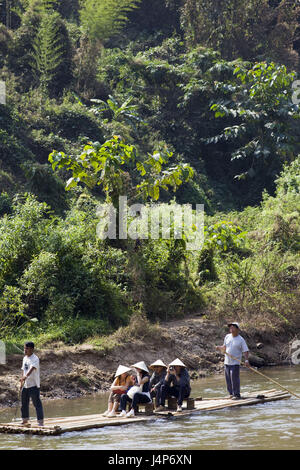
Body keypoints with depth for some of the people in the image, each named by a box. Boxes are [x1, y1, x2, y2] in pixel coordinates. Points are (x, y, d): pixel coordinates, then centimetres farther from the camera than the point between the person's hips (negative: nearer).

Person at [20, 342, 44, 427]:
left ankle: (40, 422, -7)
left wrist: (25, 376, -46)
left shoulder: (35, 359, -14)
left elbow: (32, 368, -31)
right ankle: (25, 420, 28)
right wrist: (22, 381, 18)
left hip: (33, 384, -8)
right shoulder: (25, 358, 12)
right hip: (25, 384, 8)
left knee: (37, 403, -8)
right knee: (24, 403, 16)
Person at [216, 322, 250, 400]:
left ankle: (237, 395, -6)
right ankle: (231, 393, 18)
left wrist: (246, 360, -21)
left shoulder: (241, 340, -5)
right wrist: (219, 348, 1)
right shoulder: (227, 337, 11)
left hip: (235, 362, -5)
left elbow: (246, 351, -7)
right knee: (228, 379, 7)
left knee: (234, 378, -11)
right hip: (227, 361, 5)